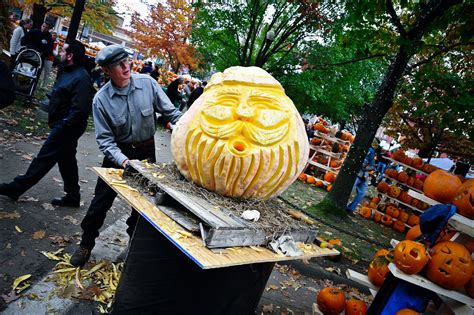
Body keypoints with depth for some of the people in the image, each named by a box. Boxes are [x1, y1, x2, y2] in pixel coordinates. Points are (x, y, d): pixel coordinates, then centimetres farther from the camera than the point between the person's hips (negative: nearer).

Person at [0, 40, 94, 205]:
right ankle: (73, 196, 27)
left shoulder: (81, 78, -22)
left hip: (66, 128, -11)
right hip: (62, 125, 11)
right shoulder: (67, 71, 10)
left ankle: (16, 188, 16)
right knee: (66, 160, 16)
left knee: (44, 158, 2)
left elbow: (80, 110, -28)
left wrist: (63, 125, -25)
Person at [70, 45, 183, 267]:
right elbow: (105, 139, -14)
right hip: (118, 153, -1)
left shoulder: (147, 83, -14)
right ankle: (86, 244, 30)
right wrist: (123, 161, -30)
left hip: (146, 150, 1)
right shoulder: (101, 99, -16)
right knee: (101, 200, 7)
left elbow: (170, 112, -7)